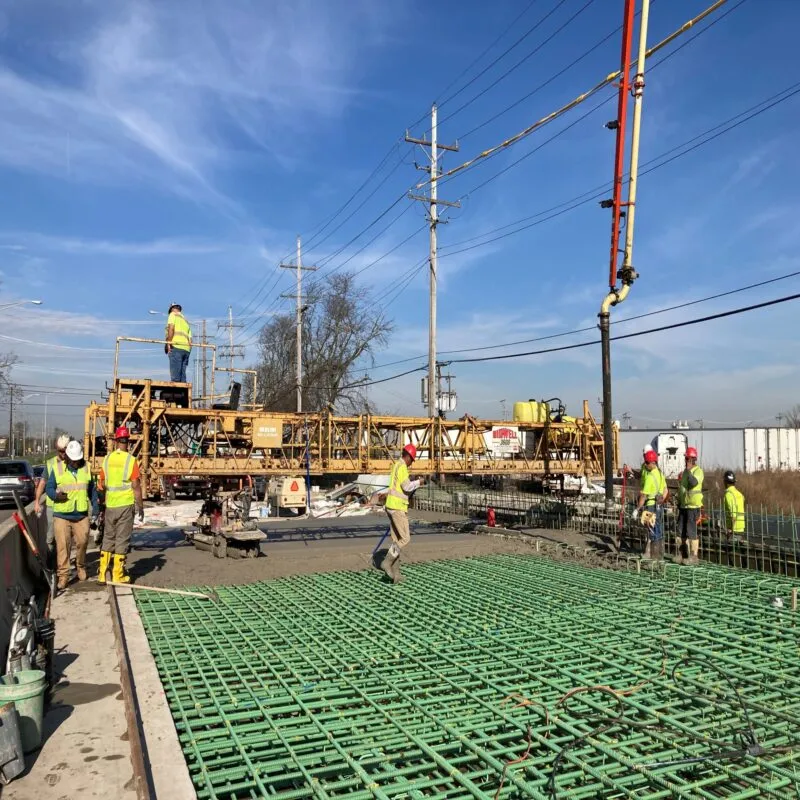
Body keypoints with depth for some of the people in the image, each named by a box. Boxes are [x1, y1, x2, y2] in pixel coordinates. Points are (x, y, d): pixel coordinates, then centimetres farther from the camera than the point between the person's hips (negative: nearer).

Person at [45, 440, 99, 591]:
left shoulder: (86, 468, 6)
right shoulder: (57, 468, -1)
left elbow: (92, 490, 12)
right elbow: (49, 488, 2)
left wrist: (95, 509, 10)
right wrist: (56, 495, -20)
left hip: (82, 515, 2)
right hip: (61, 515, -2)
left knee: (82, 542, 8)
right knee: (62, 545, -5)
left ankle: (81, 567, 31)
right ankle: (63, 575, 1)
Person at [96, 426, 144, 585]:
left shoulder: (107, 459, 3)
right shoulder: (130, 460, -9)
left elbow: (101, 486, 8)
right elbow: (136, 486, -11)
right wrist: (140, 507, -4)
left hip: (110, 506, 4)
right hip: (126, 505, -3)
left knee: (107, 538, 14)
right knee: (122, 539, 4)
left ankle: (102, 574, 17)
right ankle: (118, 575, 7)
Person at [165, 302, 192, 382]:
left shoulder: (173, 315, 11)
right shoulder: (185, 321, 30)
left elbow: (171, 328, -8)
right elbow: (190, 340, 21)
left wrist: (168, 343, -11)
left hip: (176, 347, -7)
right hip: (186, 349, 7)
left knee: (175, 376, -13)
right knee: (182, 375, 5)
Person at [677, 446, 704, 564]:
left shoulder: (698, 471, -7)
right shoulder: (684, 472, 18)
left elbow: (694, 482, -27)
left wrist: (689, 470, -20)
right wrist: (679, 502, 24)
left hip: (693, 506, -8)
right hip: (683, 505, 8)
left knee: (691, 532, -8)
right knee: (681, 531, 9)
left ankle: (693, 556, -2)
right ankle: (683, 555, 17)